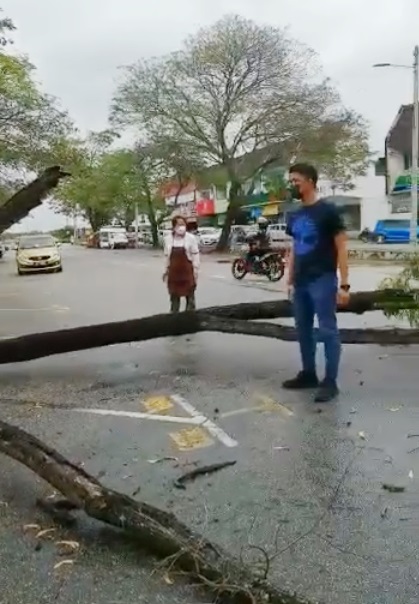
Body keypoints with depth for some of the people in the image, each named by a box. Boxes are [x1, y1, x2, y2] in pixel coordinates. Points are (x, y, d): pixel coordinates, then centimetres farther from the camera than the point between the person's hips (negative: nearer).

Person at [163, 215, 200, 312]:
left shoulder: (191, 238, -8)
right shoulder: (168, 239, 1)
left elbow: (195, 256, -6)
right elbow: (167, 256, 9)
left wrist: (195, 272, -9)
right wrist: (166, 270, 10)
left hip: (187, 271, -3)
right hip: (174, 272, 3)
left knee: (190, 298, 7)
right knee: (174, 298, 12)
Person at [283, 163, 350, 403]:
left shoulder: (328, 211, -7)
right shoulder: (295, 217, 13)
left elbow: (342, 248, -9)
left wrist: (344, 284, -14)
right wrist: (290, 281, 17)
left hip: (323, 281, -7)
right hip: (301, 283, 7)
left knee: (328, 331, -2)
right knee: (304, 330, 13)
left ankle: (330, 382, 4)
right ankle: (308, 374, 26)